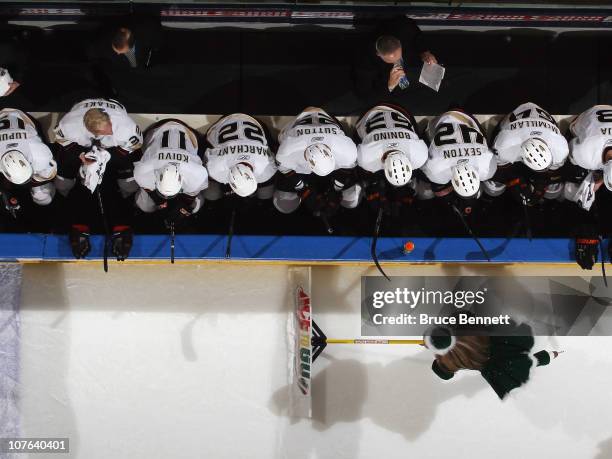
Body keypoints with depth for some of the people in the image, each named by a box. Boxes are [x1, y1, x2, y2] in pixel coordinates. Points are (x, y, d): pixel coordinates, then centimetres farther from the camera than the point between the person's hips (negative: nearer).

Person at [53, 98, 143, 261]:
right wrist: (81, 156, -31)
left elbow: (133, 147, -23)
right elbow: (63, 143, -19)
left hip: (115, 147, 0)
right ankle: (79, 231, 9)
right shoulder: (70, 125, -44)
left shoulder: (125, 126, -46)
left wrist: (108, 155, -32)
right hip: (80, 145, 0)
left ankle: (121, 232, 0)